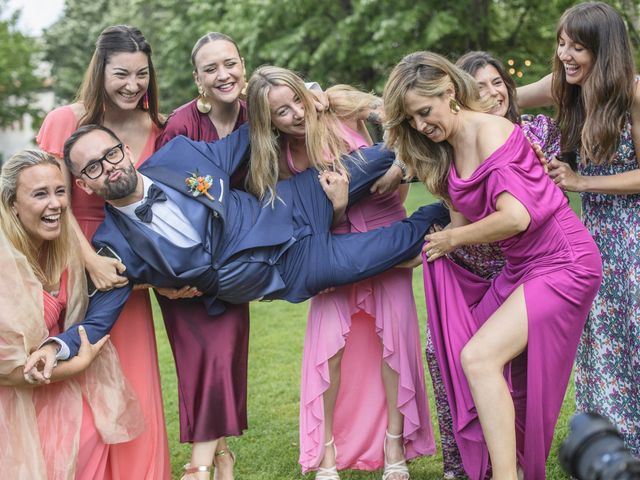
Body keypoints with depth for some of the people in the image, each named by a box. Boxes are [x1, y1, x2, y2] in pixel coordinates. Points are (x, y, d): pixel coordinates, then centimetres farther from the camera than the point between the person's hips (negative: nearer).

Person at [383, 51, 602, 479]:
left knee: (478, 356, -19)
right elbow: (467, 218, 12)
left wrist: (450, 239, -12)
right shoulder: (447, 149, 10)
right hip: (521, 268, 9)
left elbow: (515, 216, -25)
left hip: (561, 262, -9)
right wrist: (424, 248, -3)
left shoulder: (489, 130, -16)